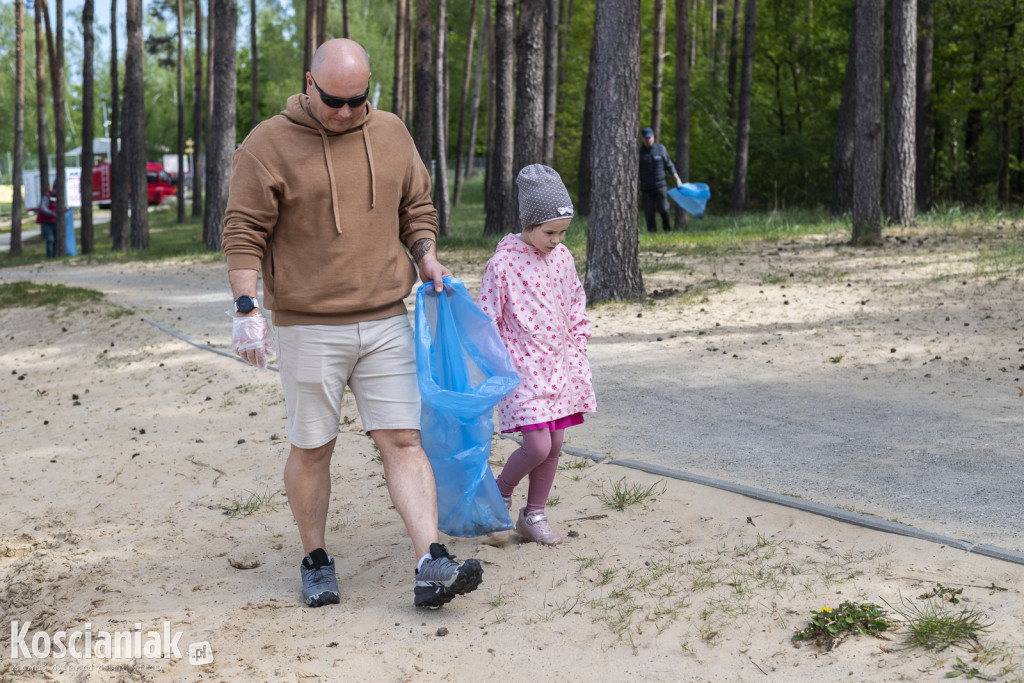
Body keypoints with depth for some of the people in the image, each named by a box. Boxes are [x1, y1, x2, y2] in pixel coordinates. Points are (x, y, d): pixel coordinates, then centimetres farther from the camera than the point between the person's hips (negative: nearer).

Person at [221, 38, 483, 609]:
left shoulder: (392, 134, 8)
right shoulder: (269, 145, -5)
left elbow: (417, 206, 19)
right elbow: (244, 233, -6)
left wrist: (427, 256, 2)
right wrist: (247, 308, -14)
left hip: (386, 323, 3)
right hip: (307, 327, -3)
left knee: (404, 441, -2)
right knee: (312, 450, 7)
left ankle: (433, 567, -5)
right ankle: (316, 561, 23)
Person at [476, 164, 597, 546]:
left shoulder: (562, 257, 6)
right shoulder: (503, 264, -12)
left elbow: (576, 308, 17)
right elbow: (486, 320, -9)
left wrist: (576, 356, 14)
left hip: (559, 368, 6)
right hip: (523, 370, -6)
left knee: (555, 444, 7)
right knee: (537, 446, -13)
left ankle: (533, 515, 22)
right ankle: (500, 494, 14)